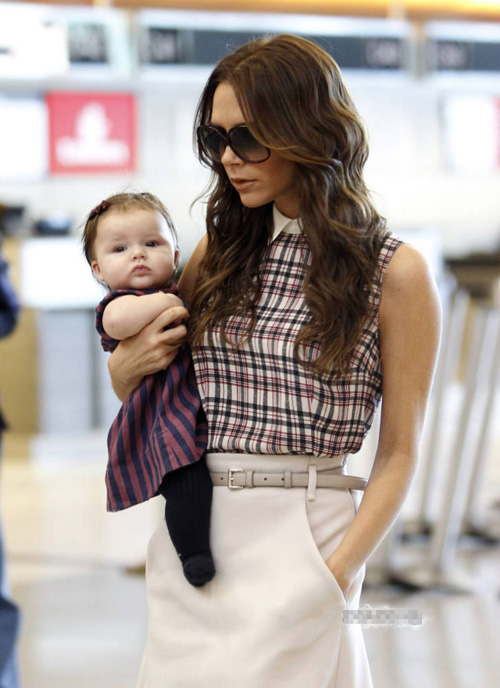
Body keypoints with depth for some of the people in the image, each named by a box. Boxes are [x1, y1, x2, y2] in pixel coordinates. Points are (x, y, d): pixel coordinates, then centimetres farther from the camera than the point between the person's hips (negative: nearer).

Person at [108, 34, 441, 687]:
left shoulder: (394, 272, -4)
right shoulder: (220, 252, 11)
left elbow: (399, 453, -5)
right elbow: (139, 389, 21)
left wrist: (338, 572, -15)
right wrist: (129, 363, -2)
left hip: (302, 537, -5)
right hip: (190, 539, 5)